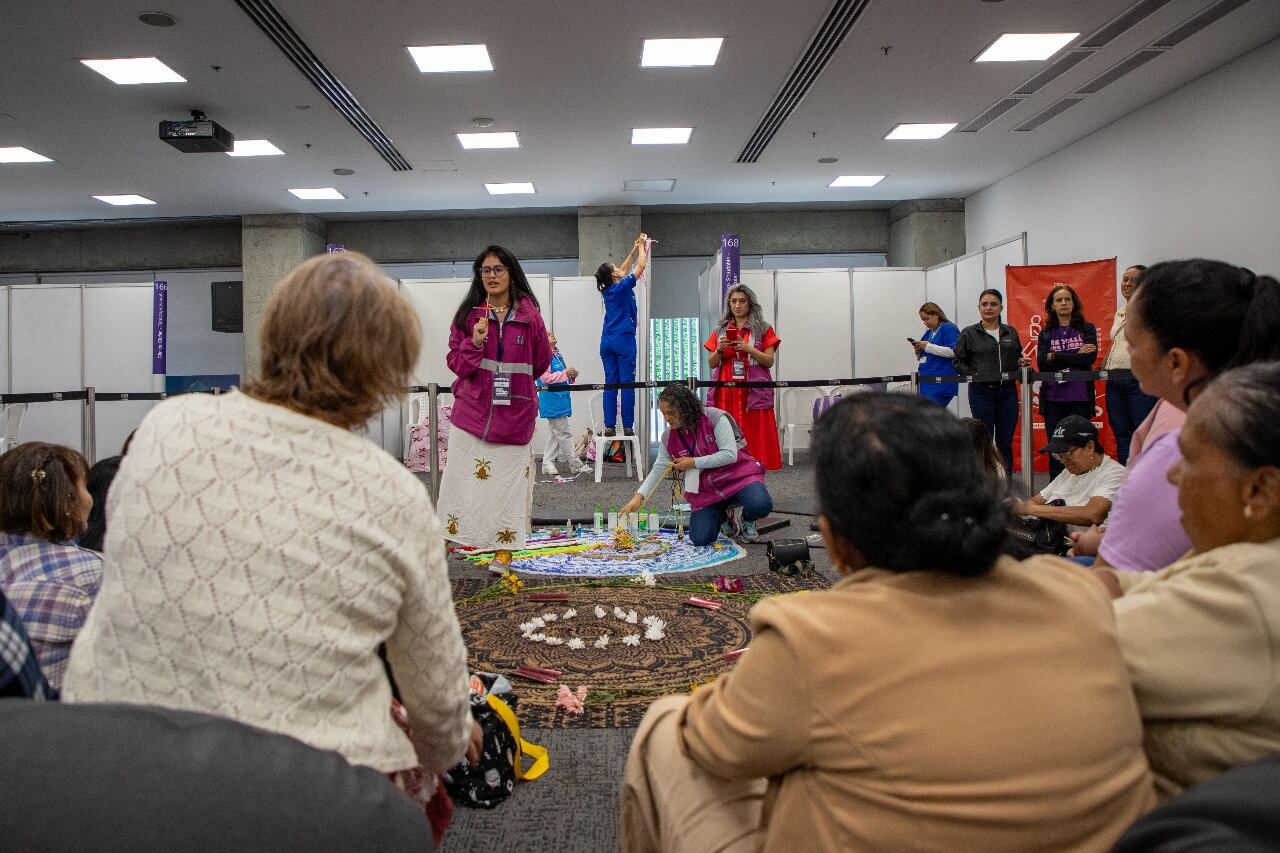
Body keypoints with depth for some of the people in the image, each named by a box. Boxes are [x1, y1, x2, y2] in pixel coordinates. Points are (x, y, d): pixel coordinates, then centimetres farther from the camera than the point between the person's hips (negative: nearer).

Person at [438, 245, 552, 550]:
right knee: (466, 483, -1)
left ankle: (506, 545, 14)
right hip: (471, 412, 0)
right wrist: (475, 343, -13)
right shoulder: (469, 314, 4)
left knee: (510, 483, 4)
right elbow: (455, 363, 2)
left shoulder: (529, 315, 2)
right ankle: (458, 539, 9)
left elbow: (541, 363, 12)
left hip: (515, 415, 0)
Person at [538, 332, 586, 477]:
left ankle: (547, 465, 19)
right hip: (552, 401, -10)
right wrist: (565, 373, -18)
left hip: (561, 399, 10)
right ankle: (576, 466, -1)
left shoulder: (557, 355, 16)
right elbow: (546, 378, -21)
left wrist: (571, 376, 8)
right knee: (564, 433, -5)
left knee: (556, 433, 13)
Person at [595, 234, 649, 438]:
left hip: (607, 341, 7)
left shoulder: (607, 290, 11)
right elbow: (641, 266, 2)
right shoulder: (623, 287, -6)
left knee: (610, 384, 4)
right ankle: (627, 427, -6)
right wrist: (641, 246, 18)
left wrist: (634, 250, 30)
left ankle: (609, 426, 1)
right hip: (624, 339, -7)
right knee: (627, 384, -5)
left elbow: (623, 271, 27)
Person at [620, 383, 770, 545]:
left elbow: (730, 455, -21)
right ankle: (724, 516, 20)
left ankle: (748, 521, 6)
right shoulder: (668, 437, -3)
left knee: (760, 506, -34)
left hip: (738, 475, -4)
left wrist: (694, 462, -19)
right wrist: (639, 496, -6)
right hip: (706, 489, 4)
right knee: (700, 539, -15)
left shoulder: (715, 418, -17)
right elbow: (658, 469, 5)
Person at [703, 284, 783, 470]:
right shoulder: (720, 330, 16)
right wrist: (720, 350, -7)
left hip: (753, 392, -2)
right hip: (725, 392, 2)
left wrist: (748, 349, -13)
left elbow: (769, 361, 1)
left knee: (753, 435, -7)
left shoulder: (763, 329, 8)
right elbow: (711, 364, 13)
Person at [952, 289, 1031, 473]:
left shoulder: (1011, 332, 12)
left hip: (1007, 391, 3)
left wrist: (1022, 362, -1)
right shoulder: (969, 333, 1)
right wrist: (975, 375, -9)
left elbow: (1017, 358, 20)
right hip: (981, 392, -3)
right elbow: (958, 362, 2)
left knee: (1005, 443, 7)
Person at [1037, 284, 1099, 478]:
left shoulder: (1087, 329, 8)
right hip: (1053, 398, 1)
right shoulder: (1046, 334, 11)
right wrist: (1076, 356, -7)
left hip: (1080, 397, -1)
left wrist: (1056, 356, -6)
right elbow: (1041, 363, -4)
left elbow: (1090, 357, -8)